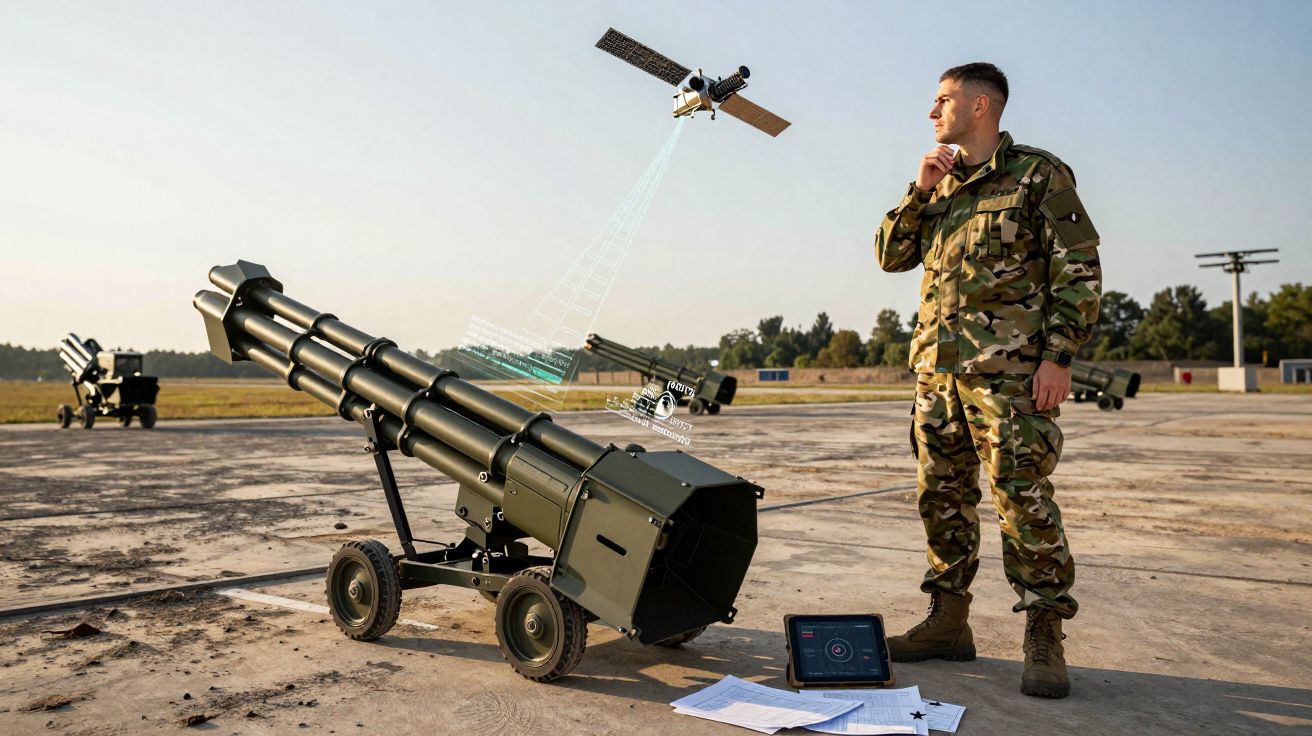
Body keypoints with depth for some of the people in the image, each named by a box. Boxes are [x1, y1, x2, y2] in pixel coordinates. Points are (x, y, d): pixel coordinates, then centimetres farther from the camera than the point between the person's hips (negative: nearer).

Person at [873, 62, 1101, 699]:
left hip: (1009, 368, -6)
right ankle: (947, 622, 19)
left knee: (1023, 497, -7)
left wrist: (1059, 357, -13)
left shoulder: (1038, 174, 1)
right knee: (942, 496, 9)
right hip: (937, 366, 7)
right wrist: (920, 191, 3)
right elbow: (890, 255, 15)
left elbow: (1079, 270, -4)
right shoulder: (940, 184, 20)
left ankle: (1044, 640, 3)